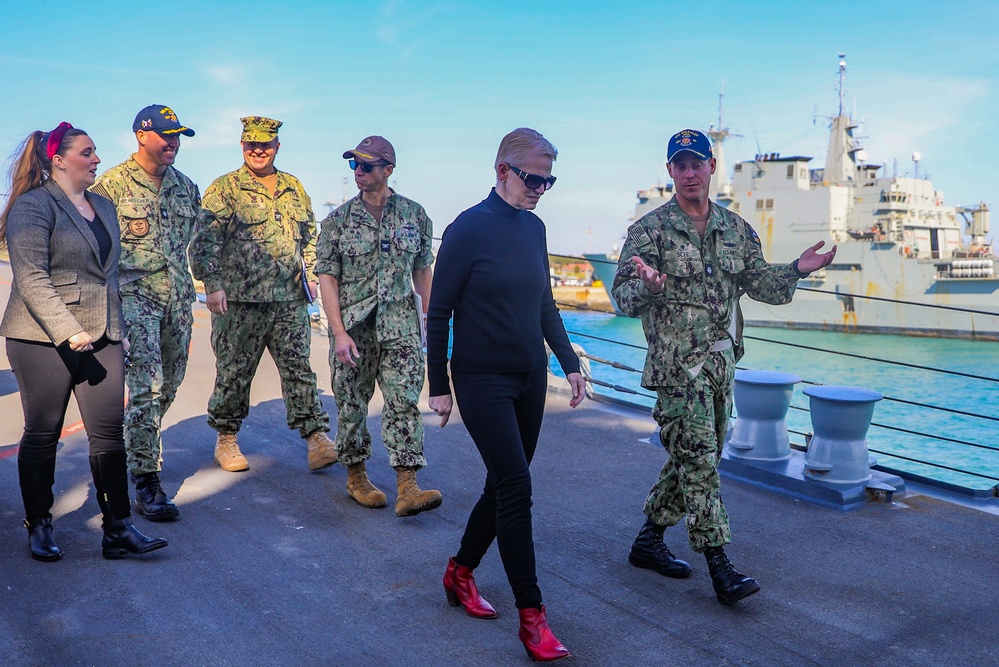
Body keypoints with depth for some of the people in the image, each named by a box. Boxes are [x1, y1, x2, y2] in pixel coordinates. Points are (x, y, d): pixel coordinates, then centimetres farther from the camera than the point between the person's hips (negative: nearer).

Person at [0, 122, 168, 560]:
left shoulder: (103, 206, 16)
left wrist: (116, 326, 18)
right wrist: (68, 331, -23)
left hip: (102, 338, 6)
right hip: (44, 341, -6)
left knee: (109, 433, 1)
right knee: (42, 434, 6)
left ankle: (118, 530, 5)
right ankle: (38, 527, 21)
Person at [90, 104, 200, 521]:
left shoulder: (186, 186, 12)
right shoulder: (112, 183, -5)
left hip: (179, 296, 6)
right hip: (135, 295, -6)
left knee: (170, 383, 14)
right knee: (146, 387, -12)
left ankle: (140, 448, 38)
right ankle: (146, 482, -6)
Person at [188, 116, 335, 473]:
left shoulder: (294, 188, 15)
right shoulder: (224, 189, 0)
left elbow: (309, 236, 24)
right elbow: (204, 240, -6)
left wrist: (310, 274, 13)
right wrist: (213, 284, -15)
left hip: (290, 299, 4)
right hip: (239, 300, -3)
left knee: (299, 368, 2)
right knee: (234, 371, 5)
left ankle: (316, 438, 3)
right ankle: (226, 439, 21)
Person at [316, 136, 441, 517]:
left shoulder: (415, 215, 6)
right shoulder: (338, 221, 2)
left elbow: (423, 271, 12)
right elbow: (327, 277, -2)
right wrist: (338, 332, -11)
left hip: (400, 327, 0)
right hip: (352, 327, 0)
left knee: (405, 401, -8)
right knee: (352, 403, 8)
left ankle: (407, 489, -8)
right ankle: (356, 477, 26)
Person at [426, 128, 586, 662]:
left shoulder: (534, 228, 8)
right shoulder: (468, 229, -12)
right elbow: (439, 312, -8)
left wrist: (569, 362, 12)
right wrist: (438, 387, -7)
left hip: (530, 378, 7)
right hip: (482, 380, -7)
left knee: (505, 485, 12)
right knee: (515, 487, -9)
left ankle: (461, 572, 33)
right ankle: (531, 615, 0)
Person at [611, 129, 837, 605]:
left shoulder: (736, 229, 11)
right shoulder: (650, 230, -5)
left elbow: (761, 284, 14)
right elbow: (623, 297, -9)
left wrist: (797, 270, -4)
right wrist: (648, 286, -30)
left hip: (722, 363, 6)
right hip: (677, 364, -6)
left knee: (693, 460, 13)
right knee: (698, 461, -8)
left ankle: (649, 540, 27)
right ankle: (719, 566, -1)